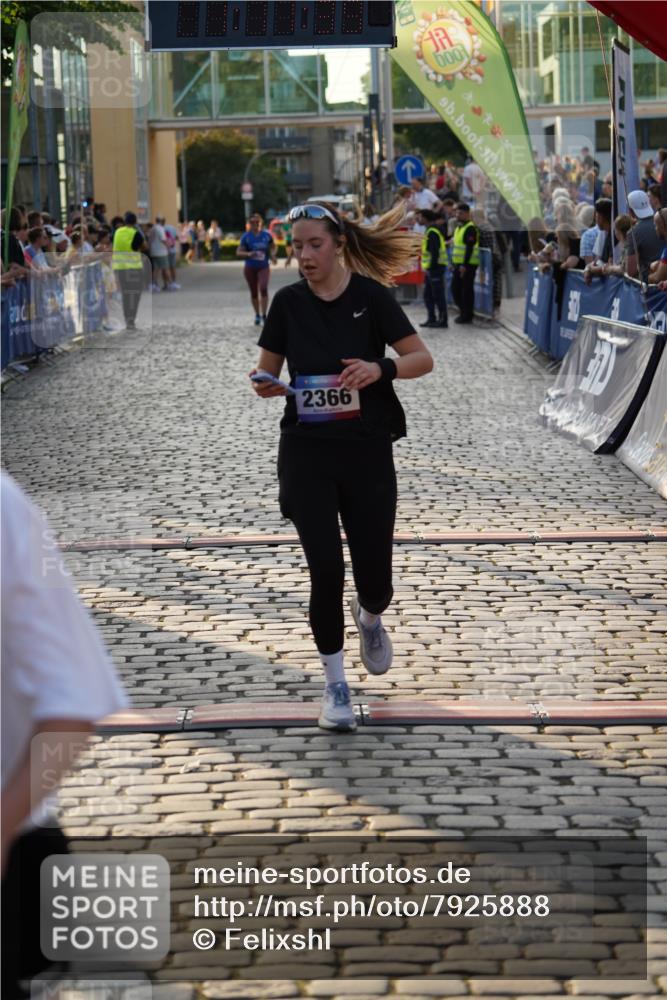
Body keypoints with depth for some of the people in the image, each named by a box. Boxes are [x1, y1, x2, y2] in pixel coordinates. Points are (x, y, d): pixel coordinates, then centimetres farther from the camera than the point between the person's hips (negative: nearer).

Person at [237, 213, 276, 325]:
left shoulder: (266, 235, -1)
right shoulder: (246, 237, -4)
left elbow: (273, 247, 15)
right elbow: (238, 252, -4)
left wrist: (272, 255, -5)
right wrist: (248, 254, -23)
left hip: (263, 267, -1)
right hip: (250, 268, 1)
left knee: (263, 288, -20)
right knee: (254, 292, 9)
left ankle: (264, 315, -14)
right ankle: (257, 315, 25)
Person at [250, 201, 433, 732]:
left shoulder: (370, 295, -4)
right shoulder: (289, 302, 3)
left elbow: (422, 358, -2)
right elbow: (267, 371, 12)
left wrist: (381, 368, -21)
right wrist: (265, 384, -11)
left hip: (367, 449, -1)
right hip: (306, 451, 1)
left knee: (375, 580, 1)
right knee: (326, 567, -9)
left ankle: (369, 616, 40)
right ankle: (335, 684, 8)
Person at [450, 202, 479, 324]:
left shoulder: (470, 228, -13)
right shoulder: (459, 227, 17)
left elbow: (470, 247, -20)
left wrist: (464, 264, -24)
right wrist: (453, 262, 20)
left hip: (468, 264, -10)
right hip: (458, 264, 10)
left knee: (467, 290, -4)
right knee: (455, 288, 12)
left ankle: (467, 315, 2)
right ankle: (463, 312, 23)